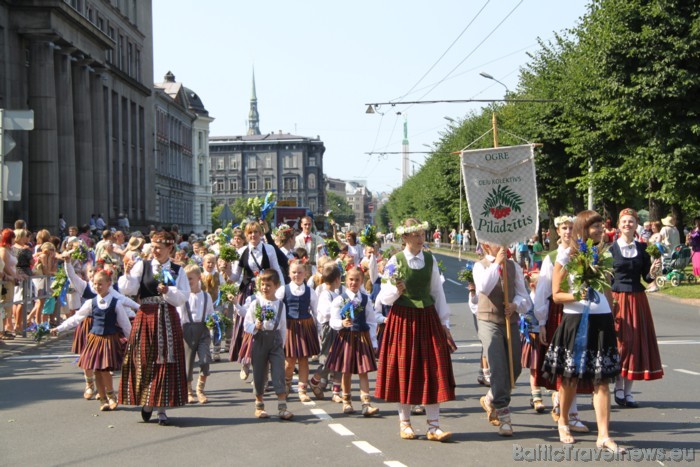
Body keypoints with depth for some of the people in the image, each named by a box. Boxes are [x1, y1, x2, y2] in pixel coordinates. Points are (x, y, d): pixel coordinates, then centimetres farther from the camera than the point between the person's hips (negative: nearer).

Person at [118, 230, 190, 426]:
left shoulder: (177, 271, 8)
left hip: (168, 320, 1)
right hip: (146, 317, 0)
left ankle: (161, 408, 6)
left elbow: (184, 297, -2)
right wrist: (127, 273, -19)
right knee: (144, 360, 1)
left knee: (166, 362, 0)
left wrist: (168, 291, -16)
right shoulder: (142, 265, 4)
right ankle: (145, 402, 20)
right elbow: (127, 289, -5)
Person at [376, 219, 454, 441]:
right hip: (403, 319, -3)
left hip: (428, 318, 3)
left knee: (433, 370, -1)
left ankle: (434, 426, 3)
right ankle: (405, 423, 17)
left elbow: (437, 291, 12)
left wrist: (444, 321, 10)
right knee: (405, 370, 4)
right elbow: (384, 297, -3)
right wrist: (397, 291, -24)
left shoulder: (430, 260, 6)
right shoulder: (395, 261, -4)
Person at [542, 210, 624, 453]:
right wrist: (577, 296, -20)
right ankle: (563, 423, 30)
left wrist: (611, 318, 15)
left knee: (602, 379, -2)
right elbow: (556, 294, -3)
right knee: (570, 377, 7)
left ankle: (604, 435, -3)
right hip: (575, 320, -3)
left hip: (601, 320, 3)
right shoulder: (566, 256, -3)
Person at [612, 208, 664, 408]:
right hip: (617, 298, -3)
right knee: (620, 341, -4)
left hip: (637, 300, 4)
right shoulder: (610, 249, -2)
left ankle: (628, 391, 12)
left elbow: (646, 278, 7)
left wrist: (653, 272, -12)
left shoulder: (642, 249, 7)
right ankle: (618, 388, 10)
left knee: (636, 341, 4)